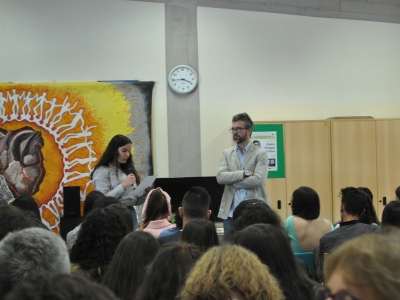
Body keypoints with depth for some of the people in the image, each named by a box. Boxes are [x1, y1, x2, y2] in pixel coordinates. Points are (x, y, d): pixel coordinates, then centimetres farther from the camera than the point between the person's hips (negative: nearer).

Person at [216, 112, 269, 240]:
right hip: (230, 212, 3)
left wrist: (232, 181, -7)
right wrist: (245, 173, -12)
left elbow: (258, 180, -14)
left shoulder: (260, 154, 0)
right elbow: (220, 177, -4)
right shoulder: (227, 153, 11)